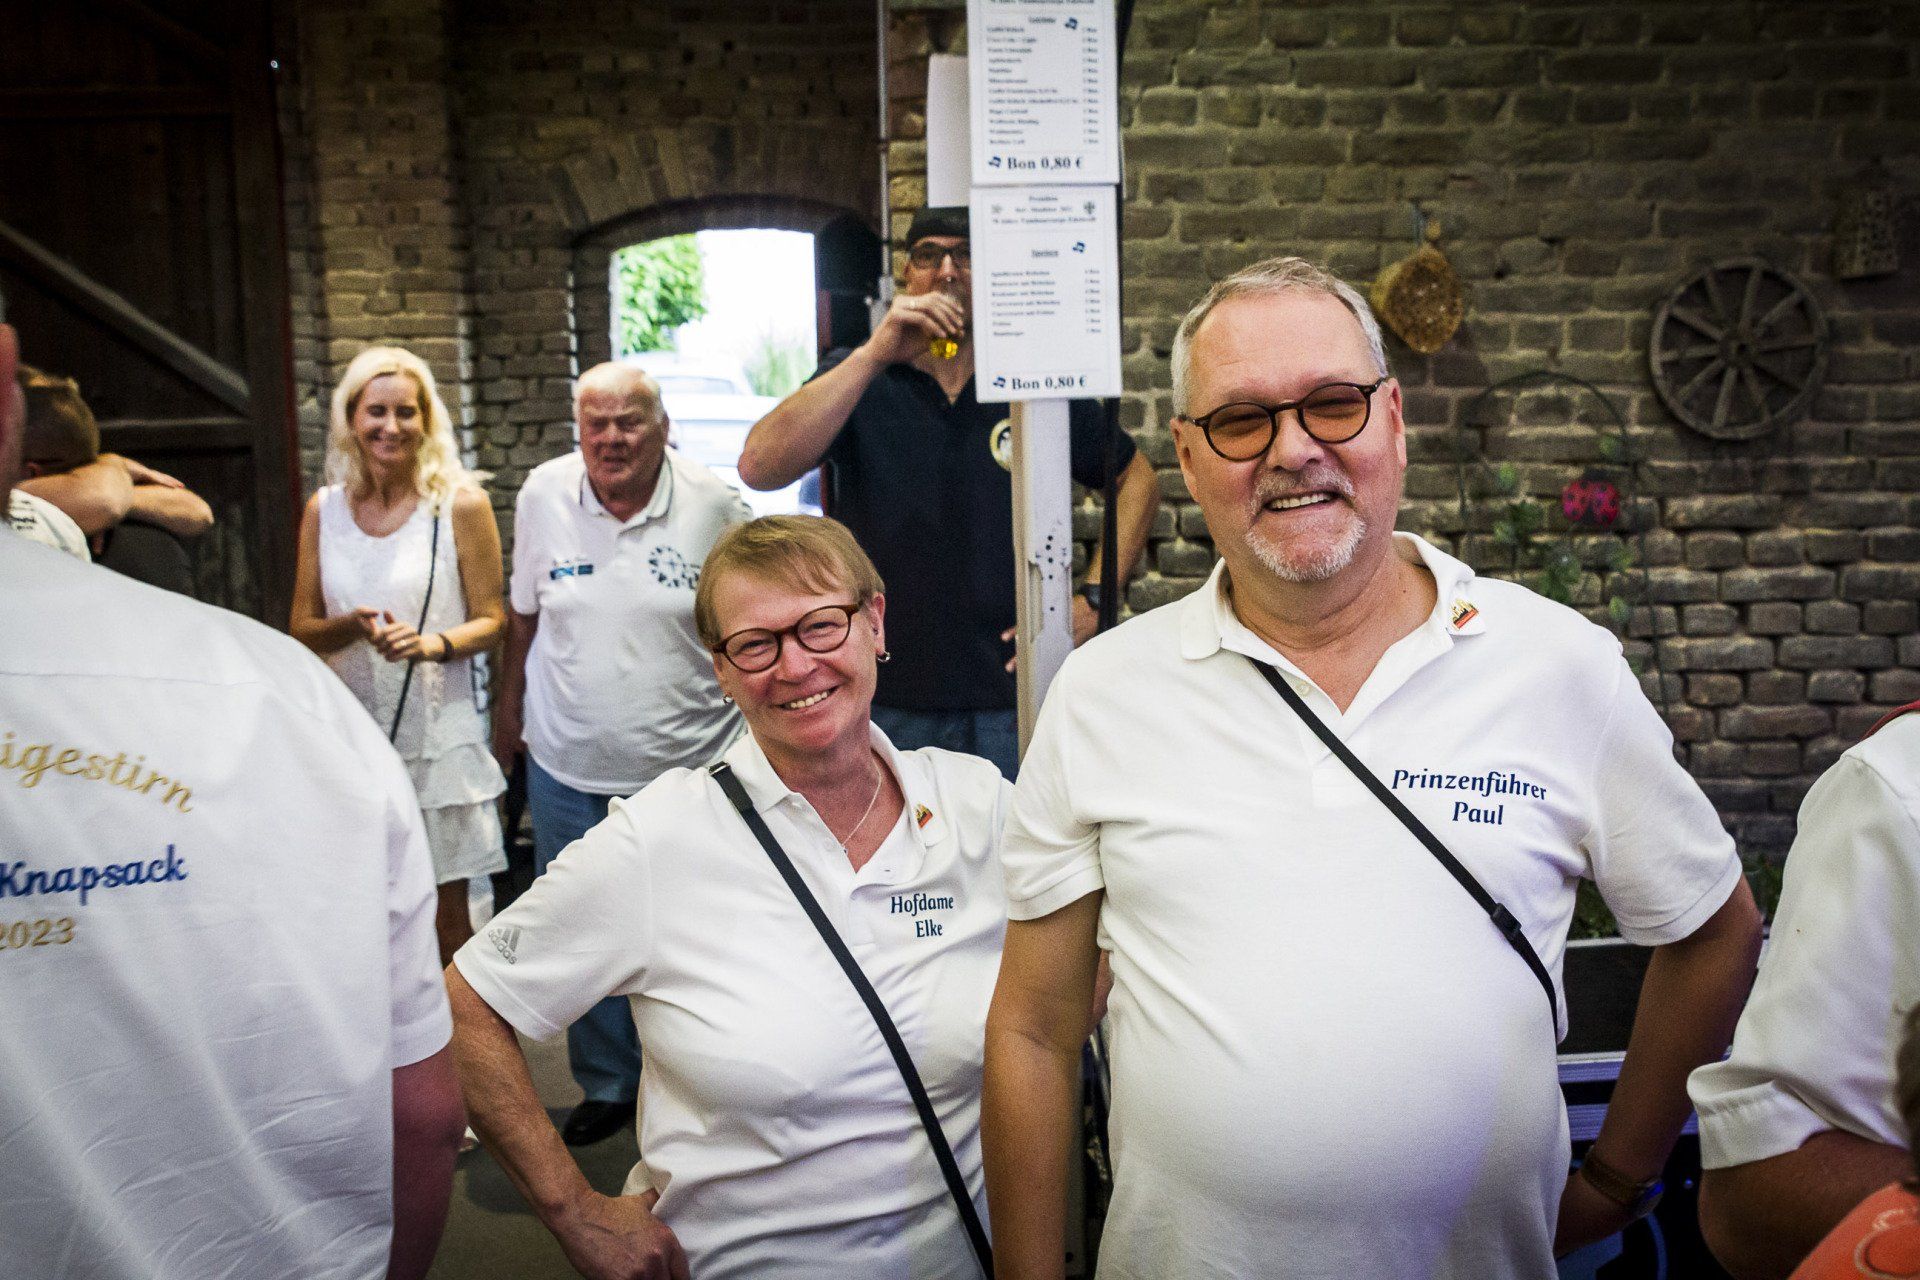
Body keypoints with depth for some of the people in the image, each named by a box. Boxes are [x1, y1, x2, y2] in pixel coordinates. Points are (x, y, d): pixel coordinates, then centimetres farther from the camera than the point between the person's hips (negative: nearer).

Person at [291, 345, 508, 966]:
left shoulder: (460, 504, -4)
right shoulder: (325, 509, 6)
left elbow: (491, 620, 0)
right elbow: (302, 629, 9)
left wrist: (433, 642, -20)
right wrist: (353, 626, -13)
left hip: (437, 738, -3)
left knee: (445, 918, 4)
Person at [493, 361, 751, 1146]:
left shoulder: (717, 507, -8)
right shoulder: (542, 497, 0)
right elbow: (525, 614, 13)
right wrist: (509, 708, 18)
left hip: (690, 770, -2)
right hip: (568, 769, 3)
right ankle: (607, 1086, 33)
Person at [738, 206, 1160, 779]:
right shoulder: (859, 377, 2)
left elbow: (1139, 479, 15)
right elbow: (759, 469, -15)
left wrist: (1091, 600, 4)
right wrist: (876, 354, -21)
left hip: (1012, 699, 1)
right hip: (886, 707, 0)